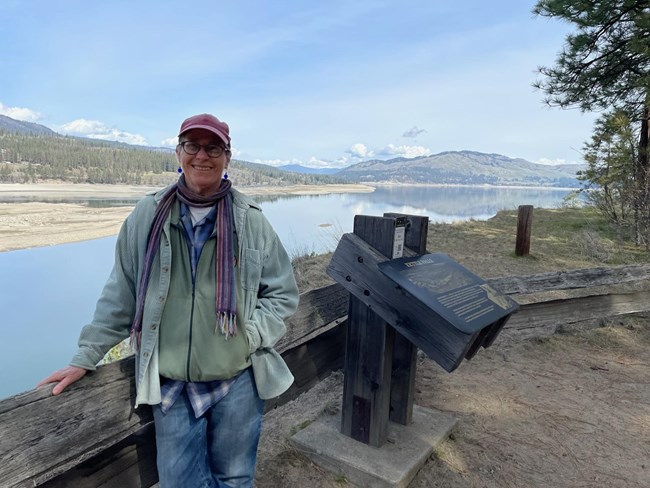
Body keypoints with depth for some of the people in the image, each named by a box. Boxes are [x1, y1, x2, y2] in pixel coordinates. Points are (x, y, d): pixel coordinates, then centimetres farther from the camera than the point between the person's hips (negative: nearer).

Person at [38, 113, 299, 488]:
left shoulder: (251, 221, -3)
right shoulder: (148, 216, -1)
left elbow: (284, 293, 4)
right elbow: (120, 295, 6)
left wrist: (251, 335, -10)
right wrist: (85, 357, 7)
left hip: (238, 381, 1)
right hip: (171, 386, 0)